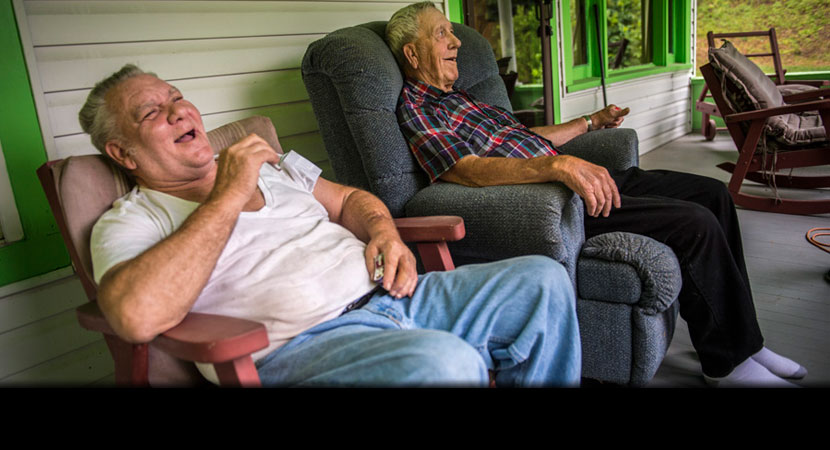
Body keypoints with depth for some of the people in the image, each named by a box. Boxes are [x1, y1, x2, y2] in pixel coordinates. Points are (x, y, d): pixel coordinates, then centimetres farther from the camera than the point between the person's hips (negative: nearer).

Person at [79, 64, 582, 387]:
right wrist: (228, 197, -14)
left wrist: (383, 230, 3)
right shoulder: (129, 222, 3)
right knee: (447, 361, -37)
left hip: (383, 293, 8)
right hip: (298, 341, -7)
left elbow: (349, 199, 28)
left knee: (542, 279, 1)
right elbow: (138, 316, -19)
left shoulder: (267, 162, 23)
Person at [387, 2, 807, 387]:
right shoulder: (416, 110, -8)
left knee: (712, 193, 6)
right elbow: (468, 169, -26)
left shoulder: (460, 98, 23)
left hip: (577, 180, 10)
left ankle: (740, 337, 16)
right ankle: (730, 363, 0)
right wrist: (558, 164, -38)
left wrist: (592, 121, 40)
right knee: (696, 224, -19)